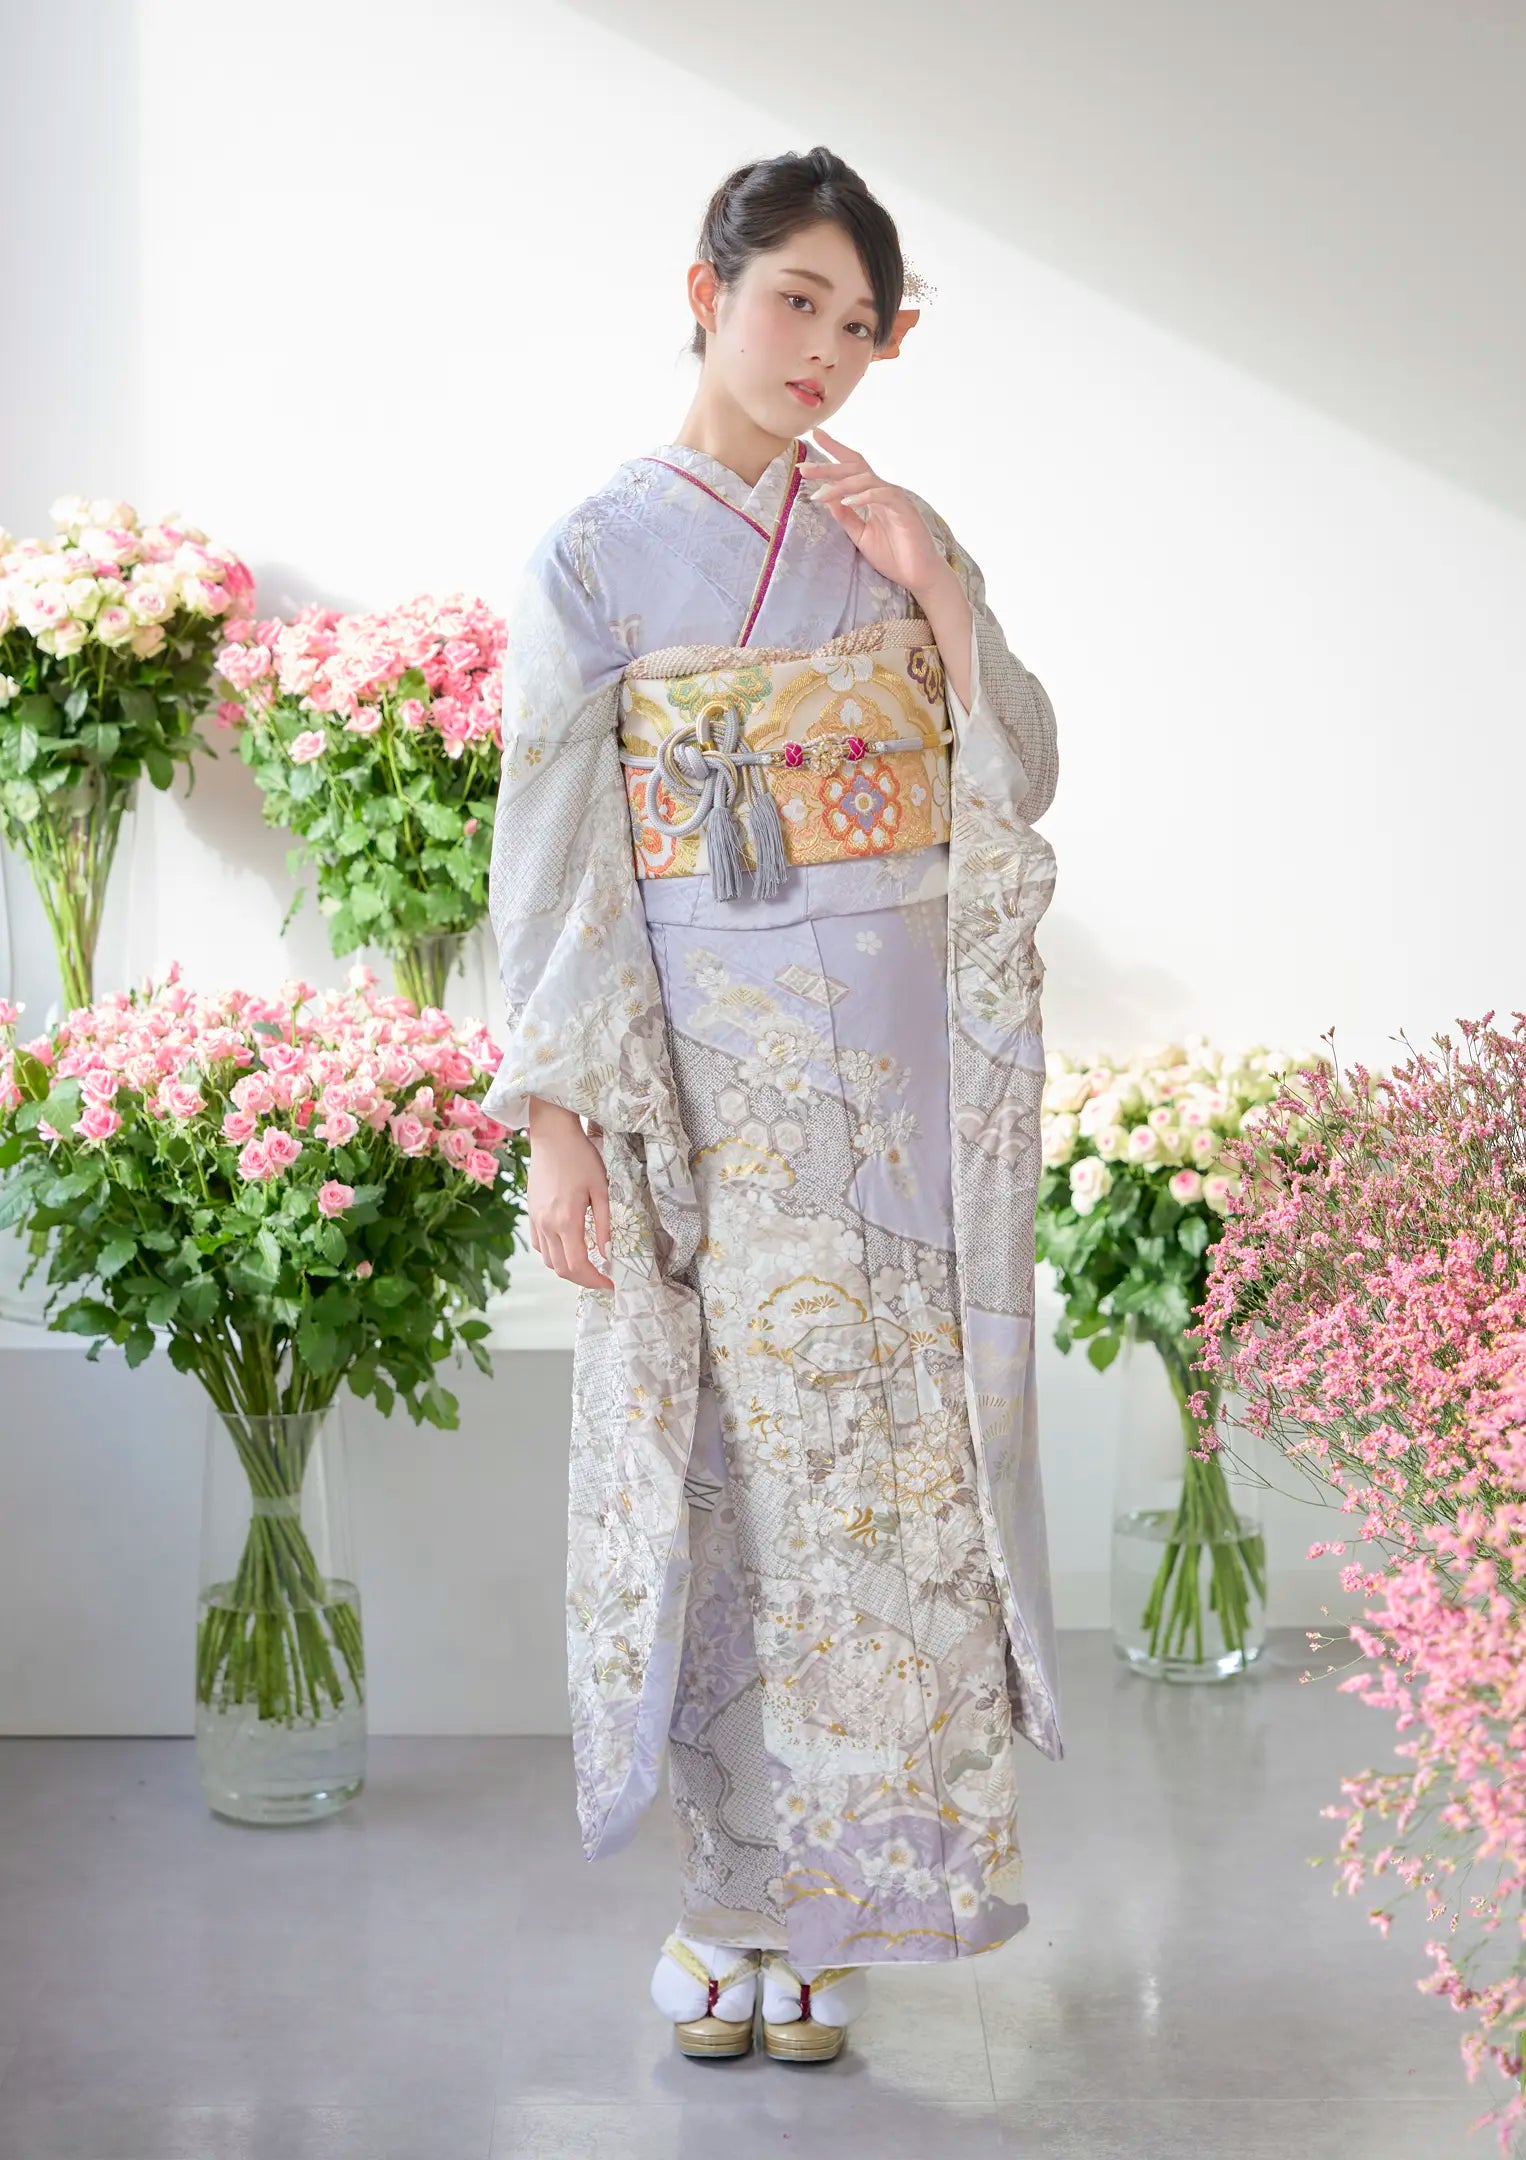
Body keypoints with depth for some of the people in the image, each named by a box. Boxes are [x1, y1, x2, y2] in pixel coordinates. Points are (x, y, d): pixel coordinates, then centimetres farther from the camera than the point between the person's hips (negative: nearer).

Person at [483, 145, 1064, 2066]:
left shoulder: (897, 530, 10)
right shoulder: (597, 556, 0)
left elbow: (1023, 781, 7)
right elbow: (553, 858, -3)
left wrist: (937, 593, -7)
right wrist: (561, 1123, -10)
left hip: (906, 1068, 3)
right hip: (709, 1077, -3)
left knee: (890, 1464, 3)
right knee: (726, 1469, 1)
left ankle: (841, 1877, 15)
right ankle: (730, 1879, 16)